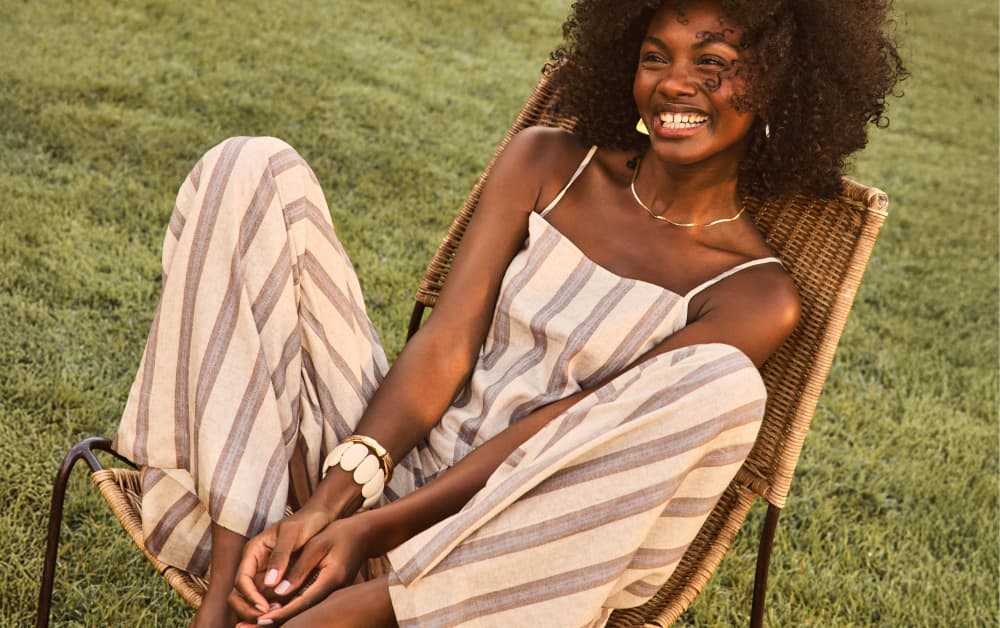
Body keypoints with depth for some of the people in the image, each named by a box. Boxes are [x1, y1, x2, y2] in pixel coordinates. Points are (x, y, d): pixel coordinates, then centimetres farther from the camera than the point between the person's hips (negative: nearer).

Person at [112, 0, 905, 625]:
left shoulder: (756, 295, -2)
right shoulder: (546, 164, 9)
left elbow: (560, 430, -12)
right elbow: (446, 345, -3)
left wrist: (375, 527, -19)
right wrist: (327, 502, -18)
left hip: (507, 543, -3)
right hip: (403, 459, 4)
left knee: (719, 385, -32)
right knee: (254, 171, -9)